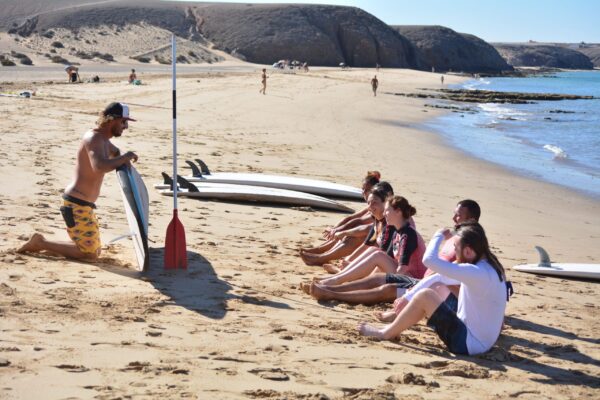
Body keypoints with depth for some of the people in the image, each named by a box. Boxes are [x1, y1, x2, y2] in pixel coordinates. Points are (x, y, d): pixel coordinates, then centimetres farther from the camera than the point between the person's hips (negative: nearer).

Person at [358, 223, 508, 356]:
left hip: (470, 344, -10)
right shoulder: (488, 266, 4)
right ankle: (396, 323, 25)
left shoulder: (478, 273, -27)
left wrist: (439, 235, -12)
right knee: (439, 289, 17)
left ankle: (386, 333, 7)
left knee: (425, 296, -11)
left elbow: (429, 260, -30)